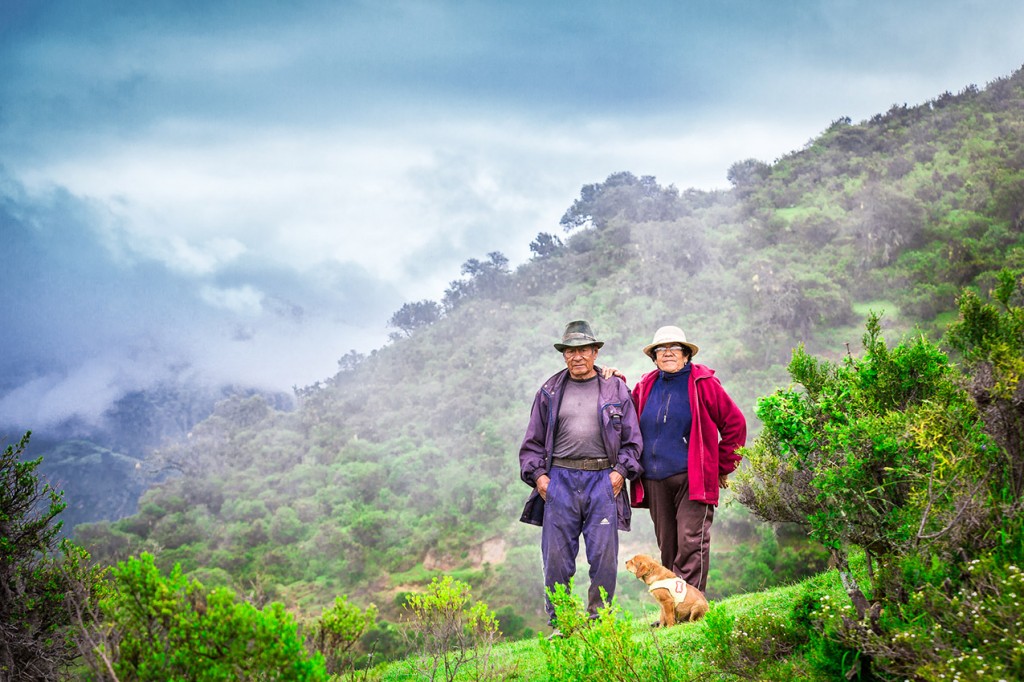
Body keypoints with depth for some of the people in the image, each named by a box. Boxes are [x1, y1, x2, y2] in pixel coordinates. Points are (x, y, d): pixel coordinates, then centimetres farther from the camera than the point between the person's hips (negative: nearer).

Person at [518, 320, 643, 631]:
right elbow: (533, 441, 16)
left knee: (604, 554, -4)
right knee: (556, 554, -2)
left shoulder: (616, 390, 11)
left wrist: (621, 471, -2)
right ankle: (558, 621, 7)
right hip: (559, 479, 1)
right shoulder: (549, 392, 13)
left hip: (603, 479, -1)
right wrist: (538, 474, 2)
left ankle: (598, 617, 8)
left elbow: (632, 439, 12)